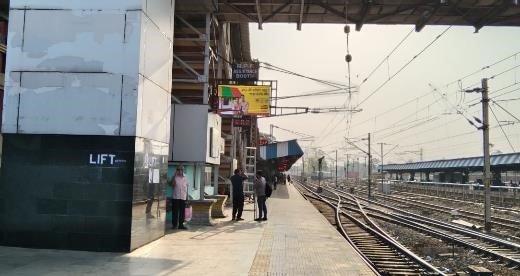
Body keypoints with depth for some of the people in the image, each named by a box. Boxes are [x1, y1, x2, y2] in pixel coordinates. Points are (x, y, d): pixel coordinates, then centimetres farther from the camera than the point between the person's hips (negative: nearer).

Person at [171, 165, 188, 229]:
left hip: (183, 197, 3)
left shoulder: (185, 177, 9)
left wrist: (187, 196, 11)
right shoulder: (175, 177, 0)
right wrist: (175, 175, -16)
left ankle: (181, 224, 12)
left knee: (182, 211, 5)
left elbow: (187, 186, 13)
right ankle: (174, 224, 8)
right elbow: (173, 185, -14)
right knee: (175, 211, 0)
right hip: (176, 197, -3)